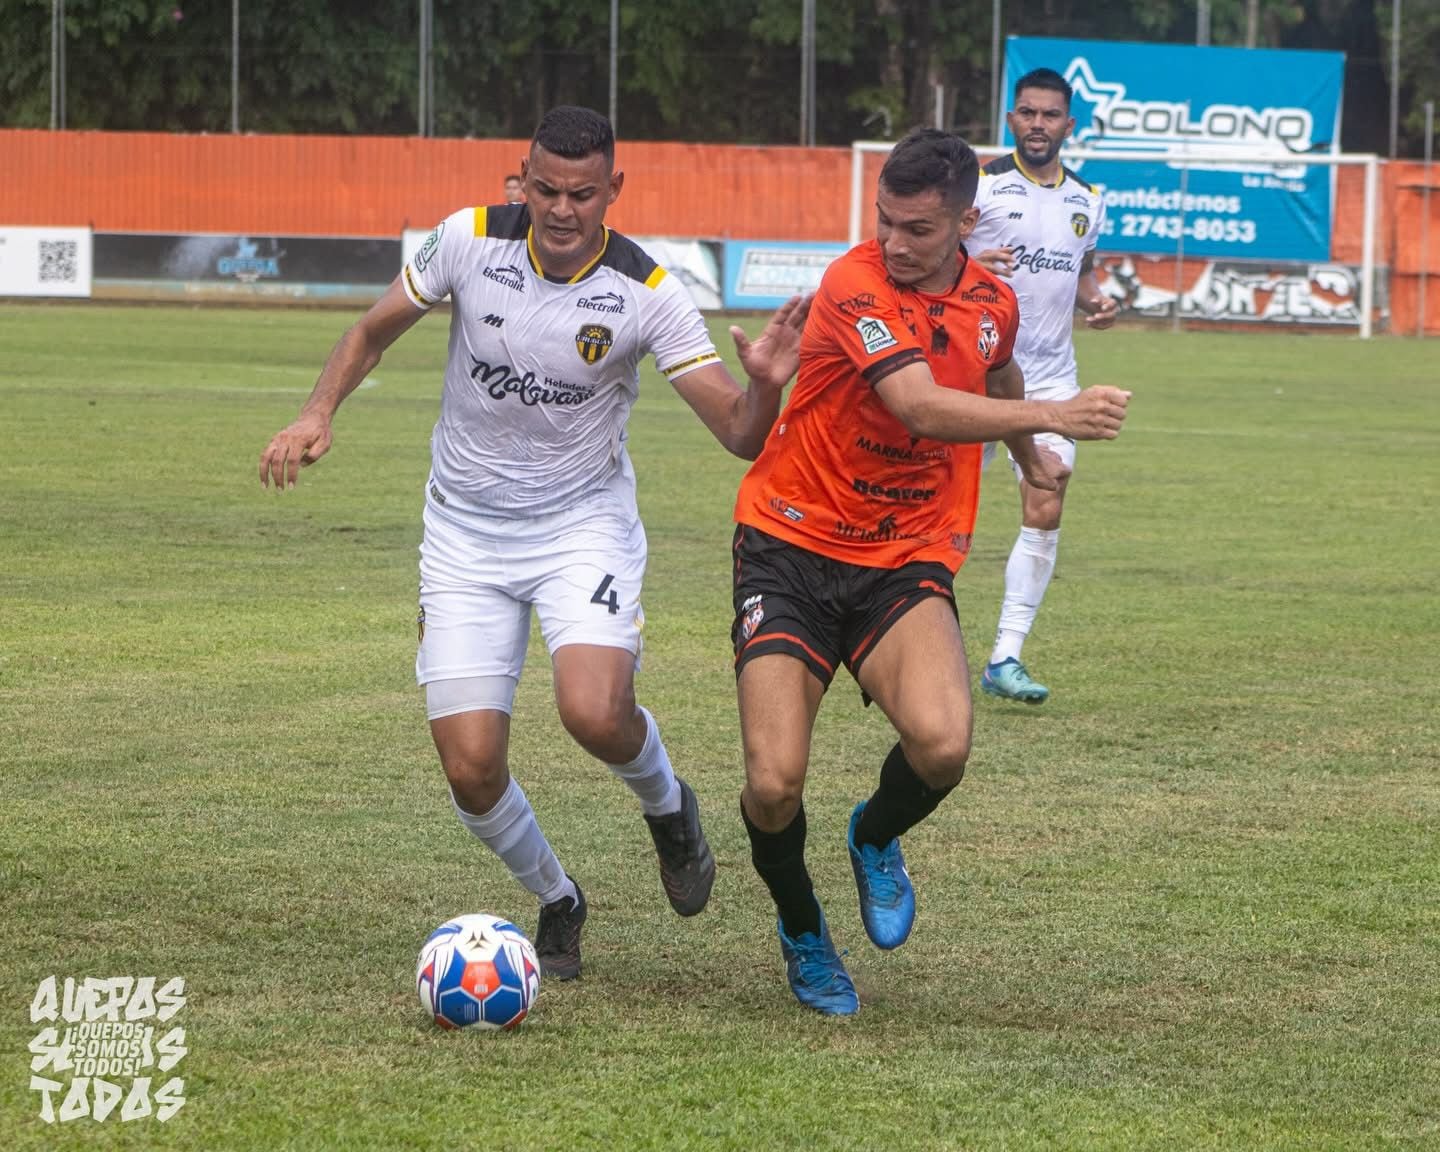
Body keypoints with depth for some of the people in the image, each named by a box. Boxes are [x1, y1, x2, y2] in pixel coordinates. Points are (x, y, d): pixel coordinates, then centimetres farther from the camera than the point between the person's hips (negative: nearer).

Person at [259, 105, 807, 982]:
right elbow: (375, 330, 7)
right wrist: (320, 411, -8)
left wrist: (765, 384, -37)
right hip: (465, 529, 2)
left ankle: (667, 805, 9)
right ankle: (556, 902, 24)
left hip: (585, 523, -2)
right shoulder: (470, 239, -11)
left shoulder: (647, 293, -15)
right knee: (471, 766, -7)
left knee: (595, 713, -28)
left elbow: (742, 436, -16)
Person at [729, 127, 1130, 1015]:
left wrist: (1030, 459, 45)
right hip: (793, 545, -3)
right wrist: (1051, 416, -42)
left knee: (941, 742, -25)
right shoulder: (856, 287, -18)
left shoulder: (993, 302, 3)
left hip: (908, 559, 3)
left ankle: (877, 839, 11)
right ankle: (802, 930, 19)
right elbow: (925, 408, -32)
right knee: (775, 785, -15)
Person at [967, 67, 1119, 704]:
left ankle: (1005, 657, -2)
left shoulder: (1087, 201, 11)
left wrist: (1096, 300, 3)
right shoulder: (981, 185, -5)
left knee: (1045, 514, -6)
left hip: (1051, 377, 4)